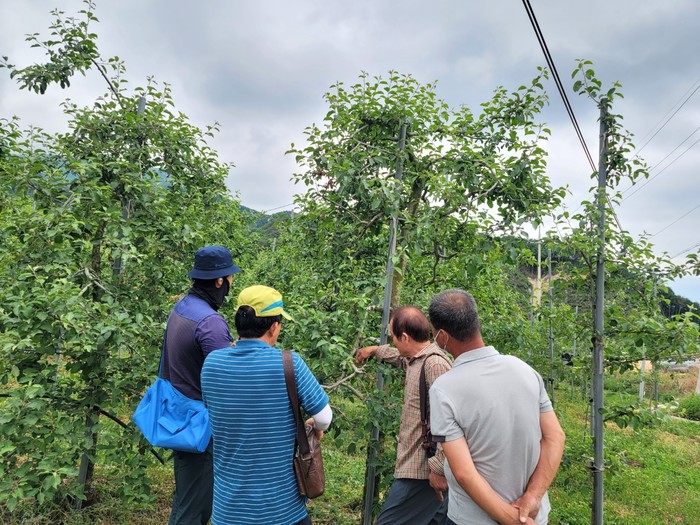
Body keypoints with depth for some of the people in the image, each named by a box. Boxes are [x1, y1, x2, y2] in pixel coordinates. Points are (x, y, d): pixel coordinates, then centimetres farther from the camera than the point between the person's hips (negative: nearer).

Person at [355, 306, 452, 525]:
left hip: (423, 472, -10)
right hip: (420, 466, 10)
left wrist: (439, 468, -24)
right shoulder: (418, 359, 12)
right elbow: (402, 358, 39)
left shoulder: (435, 364, -20)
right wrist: (375, 350, 47)